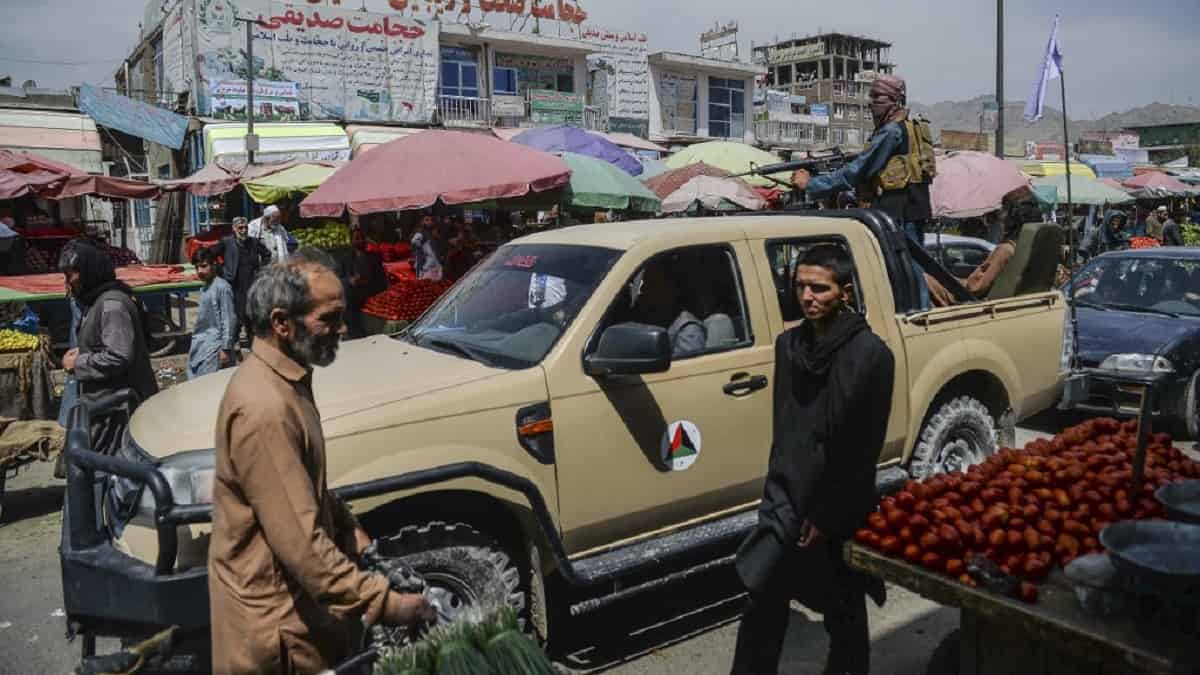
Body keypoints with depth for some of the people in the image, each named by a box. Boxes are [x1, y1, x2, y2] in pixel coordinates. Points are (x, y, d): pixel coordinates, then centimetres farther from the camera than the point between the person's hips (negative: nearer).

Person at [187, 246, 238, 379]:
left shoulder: (222, 287, -14)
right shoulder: (205, 288, 12)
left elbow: (229, 320, -16)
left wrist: (226, 349, -17)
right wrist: (194, 346, 22)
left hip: (214, 346, -9)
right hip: (201, 345, 9)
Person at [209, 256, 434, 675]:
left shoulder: (282, 381, 5)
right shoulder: (264, 407, -29)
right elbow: (299, 542, -32)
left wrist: (351, 533, 7)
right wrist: (385, 603, -30)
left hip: (293, 597, 10)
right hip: (275, 615, -9)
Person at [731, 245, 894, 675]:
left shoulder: (870, 354, -13)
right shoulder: (789, 345, 4)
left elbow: (863, 447, -14)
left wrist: (827, 515, -12)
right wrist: (779, 496, 7)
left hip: (840, 510, -4)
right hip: (788, 502, 5)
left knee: (844, 611, 13)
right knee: (764, 604, 6)